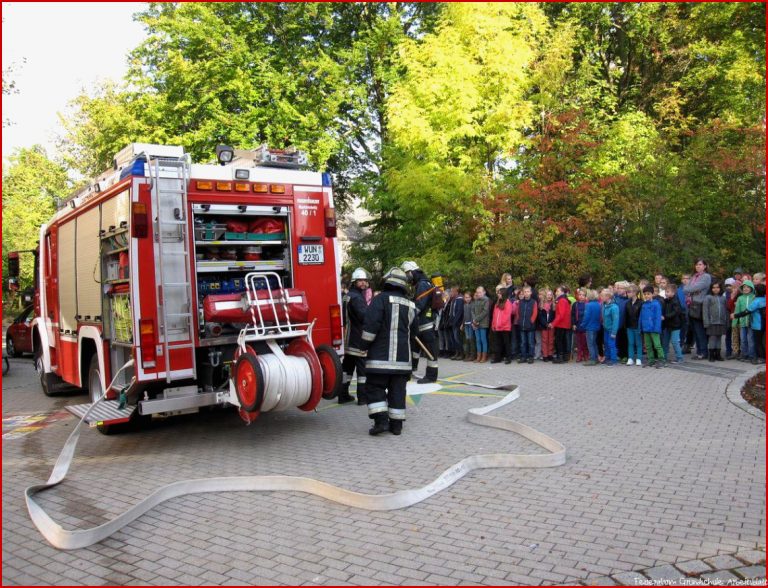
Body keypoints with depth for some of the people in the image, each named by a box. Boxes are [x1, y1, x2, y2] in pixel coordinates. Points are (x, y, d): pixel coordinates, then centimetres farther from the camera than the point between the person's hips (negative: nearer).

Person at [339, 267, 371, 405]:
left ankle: (343, 395, 17)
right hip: (359, 340, -10)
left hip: (348, 340, 10)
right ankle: (363, 397, 3)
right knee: (363, 368, -1)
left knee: (347, 367, 13)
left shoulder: (347, 296, 16)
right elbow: (365, 316, -26)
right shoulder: (356, 297, -16)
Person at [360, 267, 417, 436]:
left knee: (375, 387, 3)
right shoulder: (410, 305, 13)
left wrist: (365, 345, -5)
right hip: (403, 357, 5)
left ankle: (381, 420, -6)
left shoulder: (380, 299, -7)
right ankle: (396, 423, 10)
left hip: (381, 355, -5)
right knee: (398, 390, 8)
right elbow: (413, 331, 20)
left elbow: (371, 325, -15)